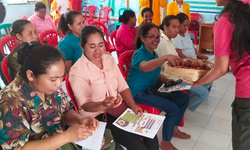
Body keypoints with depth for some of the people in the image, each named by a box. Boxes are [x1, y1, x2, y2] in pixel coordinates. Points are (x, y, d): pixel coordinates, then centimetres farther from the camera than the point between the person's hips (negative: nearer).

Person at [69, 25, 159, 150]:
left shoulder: (109, 59, 4)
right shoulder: (77, 70, -15)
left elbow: (122, 87, 5)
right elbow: (85, 105, -17)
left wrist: (133, 105, -12)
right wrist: (103, 105, -38)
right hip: (96, 115, -5)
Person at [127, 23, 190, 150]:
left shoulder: (154, 53, 7)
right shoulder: (139, 54, -21)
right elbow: (145, 67, -46)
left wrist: (161, 77, -3)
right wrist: (165, 57, -60)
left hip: (152, 88, 9)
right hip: (139, 92, -9)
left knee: (183, 98, 7)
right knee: (173, 108, -22)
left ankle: (174, 129, 25)